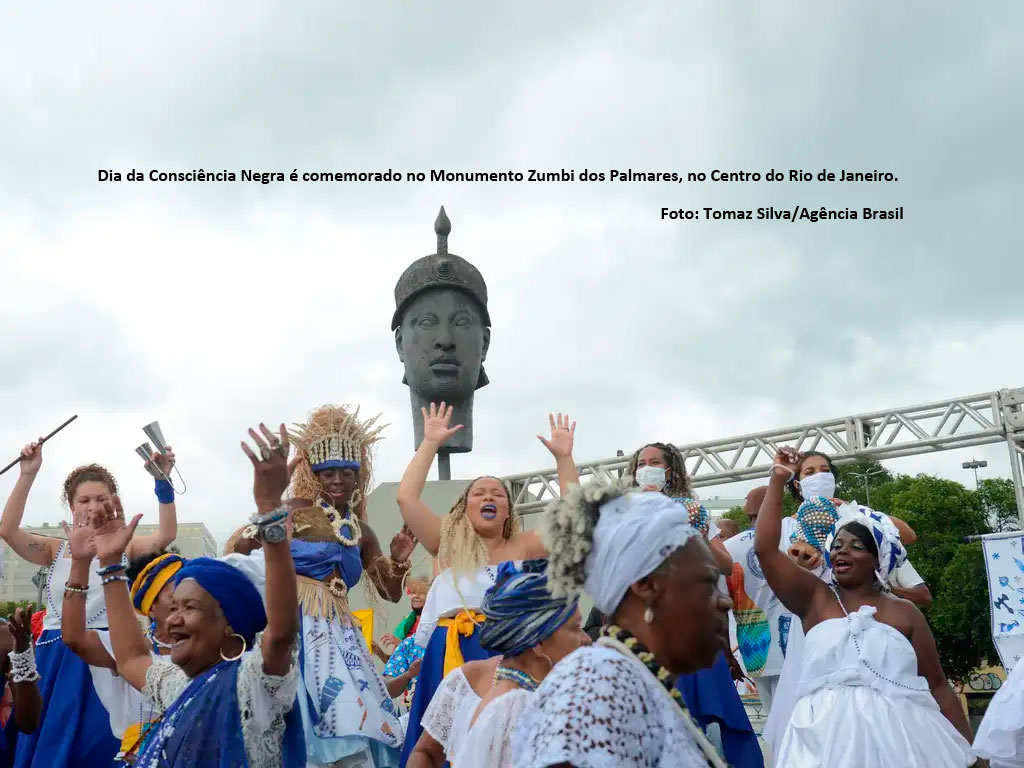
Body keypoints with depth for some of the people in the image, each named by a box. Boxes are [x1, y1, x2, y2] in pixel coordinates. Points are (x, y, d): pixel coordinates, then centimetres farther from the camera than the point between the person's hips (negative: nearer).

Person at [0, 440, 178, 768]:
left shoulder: (124, 548, 2)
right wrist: (28, 474, -16)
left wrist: (162, 481, -29)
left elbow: (167, 534, -16)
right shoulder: (56, 550, 8)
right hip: (54, 661, 3)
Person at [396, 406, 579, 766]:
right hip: (455, 656, 0)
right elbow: (406, 498, 5)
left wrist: (563, 457, 6)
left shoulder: (524, 547, 15)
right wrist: (430, 443, 7)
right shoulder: (449, 544, 13)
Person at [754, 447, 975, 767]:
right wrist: (778, 480, -3)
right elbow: (765, 549, -3)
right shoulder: (814, 598, 7)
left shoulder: (904, 612, 7)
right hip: (827, 739, 0)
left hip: (899, 740, 0)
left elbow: (938, 687, 9)